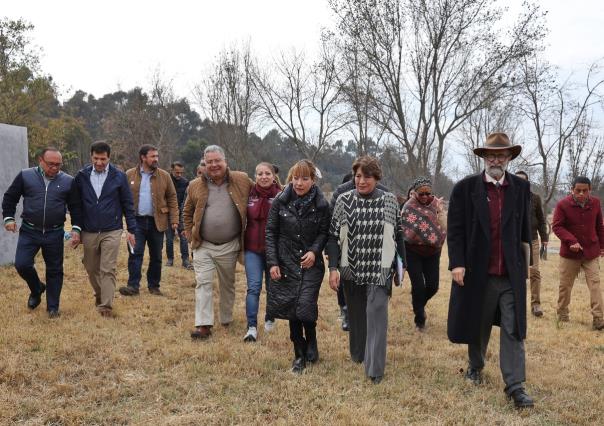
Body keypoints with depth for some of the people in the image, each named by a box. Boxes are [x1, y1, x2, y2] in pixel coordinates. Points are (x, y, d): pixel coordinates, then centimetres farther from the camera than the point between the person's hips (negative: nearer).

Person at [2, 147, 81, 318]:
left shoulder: (68, 181, -1)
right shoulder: (25, 176, -2)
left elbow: (75, 207, 5)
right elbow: (10, 197, 9)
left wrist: (76, 228, -2)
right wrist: (8, 217, 0)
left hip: (55, 234, 0)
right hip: (29, 232, 0)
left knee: (54, 270, 6)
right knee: (22, 264, -8)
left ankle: (53, 307, 20)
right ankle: (37, 289, 23)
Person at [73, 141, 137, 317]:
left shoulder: (119, 176, -3)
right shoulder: (82, 176, 1)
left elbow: (128, 204, 1)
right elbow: (77, 203, 9)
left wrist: (131, 230, -2)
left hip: (112, 231, -3)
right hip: (89, 232, 3)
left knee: (108, 270, -6)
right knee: (91, 269, 13)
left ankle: (106, 305, -2)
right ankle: (99, 295, 36)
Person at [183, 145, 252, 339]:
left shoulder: (241, 181, -4)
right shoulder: (196, 186, 1)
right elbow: (187, 212, 15)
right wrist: (190, 234, 7)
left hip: (229, 246, 0)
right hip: (203, 245, 0)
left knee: (228, 284, 14)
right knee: (203, 283, -5)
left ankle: (226, 320, 31)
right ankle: (203, 325, -3)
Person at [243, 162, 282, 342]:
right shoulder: (249, 195, 1)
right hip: (253, 248, 1)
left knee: (272, 287, 12)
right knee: (253, 287, -7)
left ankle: (270, 319, 33)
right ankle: (252, 327, -4)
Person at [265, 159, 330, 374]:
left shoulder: (321, 204, -5)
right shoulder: (280, 201, -3)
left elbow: (324, 232, 3)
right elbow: (270, 232, 1)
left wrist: (314, 250, -15)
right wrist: (272, 262, -5)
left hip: (311, 264, -1)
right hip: (286, 263, 1)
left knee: (305, 306, -12)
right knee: (291, 308, 4)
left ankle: (311, 342, 18)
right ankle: (299, 355, 19)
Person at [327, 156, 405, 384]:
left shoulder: (389, 200, -1)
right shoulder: (344, 200, -1)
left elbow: (398, 235, 6)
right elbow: (334, 236, 0)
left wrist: (402, 265, 7)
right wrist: (333, 268, -7)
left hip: (380, 269, -2)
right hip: (352, 268, 2)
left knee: (376, 314, -8)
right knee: (355, 313, 14)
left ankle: (375, 368, -3)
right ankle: (357, 353, 34)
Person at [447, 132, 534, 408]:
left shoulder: (521, 188, 4)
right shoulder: (465, 188, -3)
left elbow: (525, 230, 9)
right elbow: (455, 230, -4)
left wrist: (526, 263, 9)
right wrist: (457, 263, -11)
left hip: (512, 274, 1)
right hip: (477, 272, -1)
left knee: (513, 329, -1)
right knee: (478, 325, 15)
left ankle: (515, 386, 3)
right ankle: (475, 366, 38)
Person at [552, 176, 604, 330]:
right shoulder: (563, 205, -11)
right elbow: (557, 226, -11)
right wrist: (571, 241, -23)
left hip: (591, 253, 2)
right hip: (569, 253, -2)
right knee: (565, 285, 8)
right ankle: (562, 316, 23)